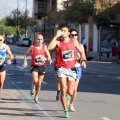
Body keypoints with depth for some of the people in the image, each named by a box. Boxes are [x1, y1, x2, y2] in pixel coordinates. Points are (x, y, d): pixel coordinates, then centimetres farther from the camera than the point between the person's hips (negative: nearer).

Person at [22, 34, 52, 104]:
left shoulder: (44, 47, -1)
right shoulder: (32, 47, -4)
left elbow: (49, 57, -5)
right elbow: (26, 54, 10)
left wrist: (45, 58, -27)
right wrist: (25, 62, -3)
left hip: (42, 66, 2)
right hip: (34, 66, -2)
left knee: (39, 83, 9)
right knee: (35, 80, -24)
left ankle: (36, 97, 27)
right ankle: (33, 87, 10)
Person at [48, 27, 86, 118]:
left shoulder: (74, 42, 3)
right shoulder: (58, 42, -2)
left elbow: (81, 52, 12)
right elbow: (49, 48, -21)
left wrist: (84, 60, -5)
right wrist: (56, 36, -20)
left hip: (72, 69, 1)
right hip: (62, 68, -1)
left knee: (70, 92, 1)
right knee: (63, 91, -11)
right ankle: (66, 111, 2)